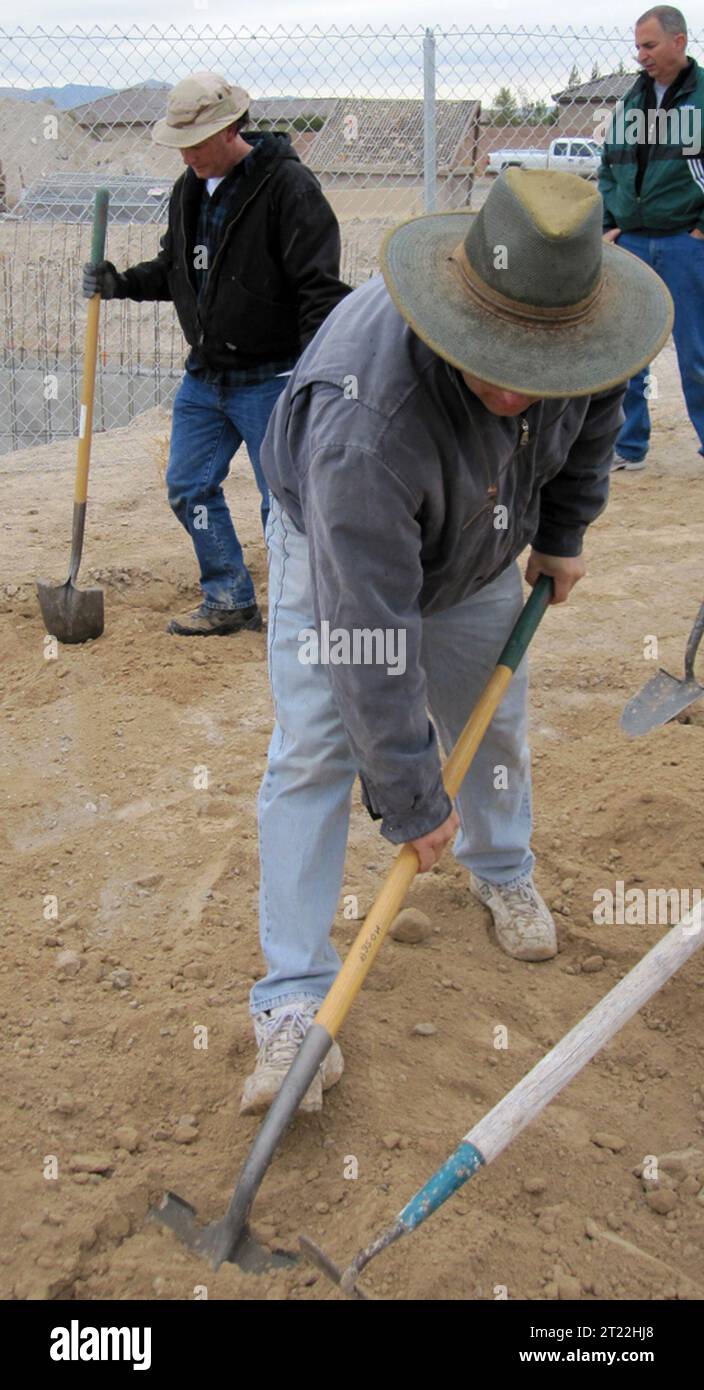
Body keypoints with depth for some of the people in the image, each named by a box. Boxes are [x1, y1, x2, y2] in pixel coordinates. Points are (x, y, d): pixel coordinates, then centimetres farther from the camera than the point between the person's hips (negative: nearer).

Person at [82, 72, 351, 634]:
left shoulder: (288, 185, -14)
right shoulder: (189, 189, 10)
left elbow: (320, 287, -19)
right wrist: (121, 283, 4)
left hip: (269, 381, -8)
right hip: (204, 376, 8)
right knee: (189, 485, 12)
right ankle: (230, 602, 25)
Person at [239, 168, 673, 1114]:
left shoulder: (566, 314, -29)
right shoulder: (363, 418, -47)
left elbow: (598, 403, -1)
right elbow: (370, 629, -42)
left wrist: (564, 529, 1)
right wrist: (411, 799, -34)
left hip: (477, 555, 5)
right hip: (337, 550, -5)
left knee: (490, 725, 15)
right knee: (315, 752, -12)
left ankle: (500, 871, 45)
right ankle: (296, 1000, -4)